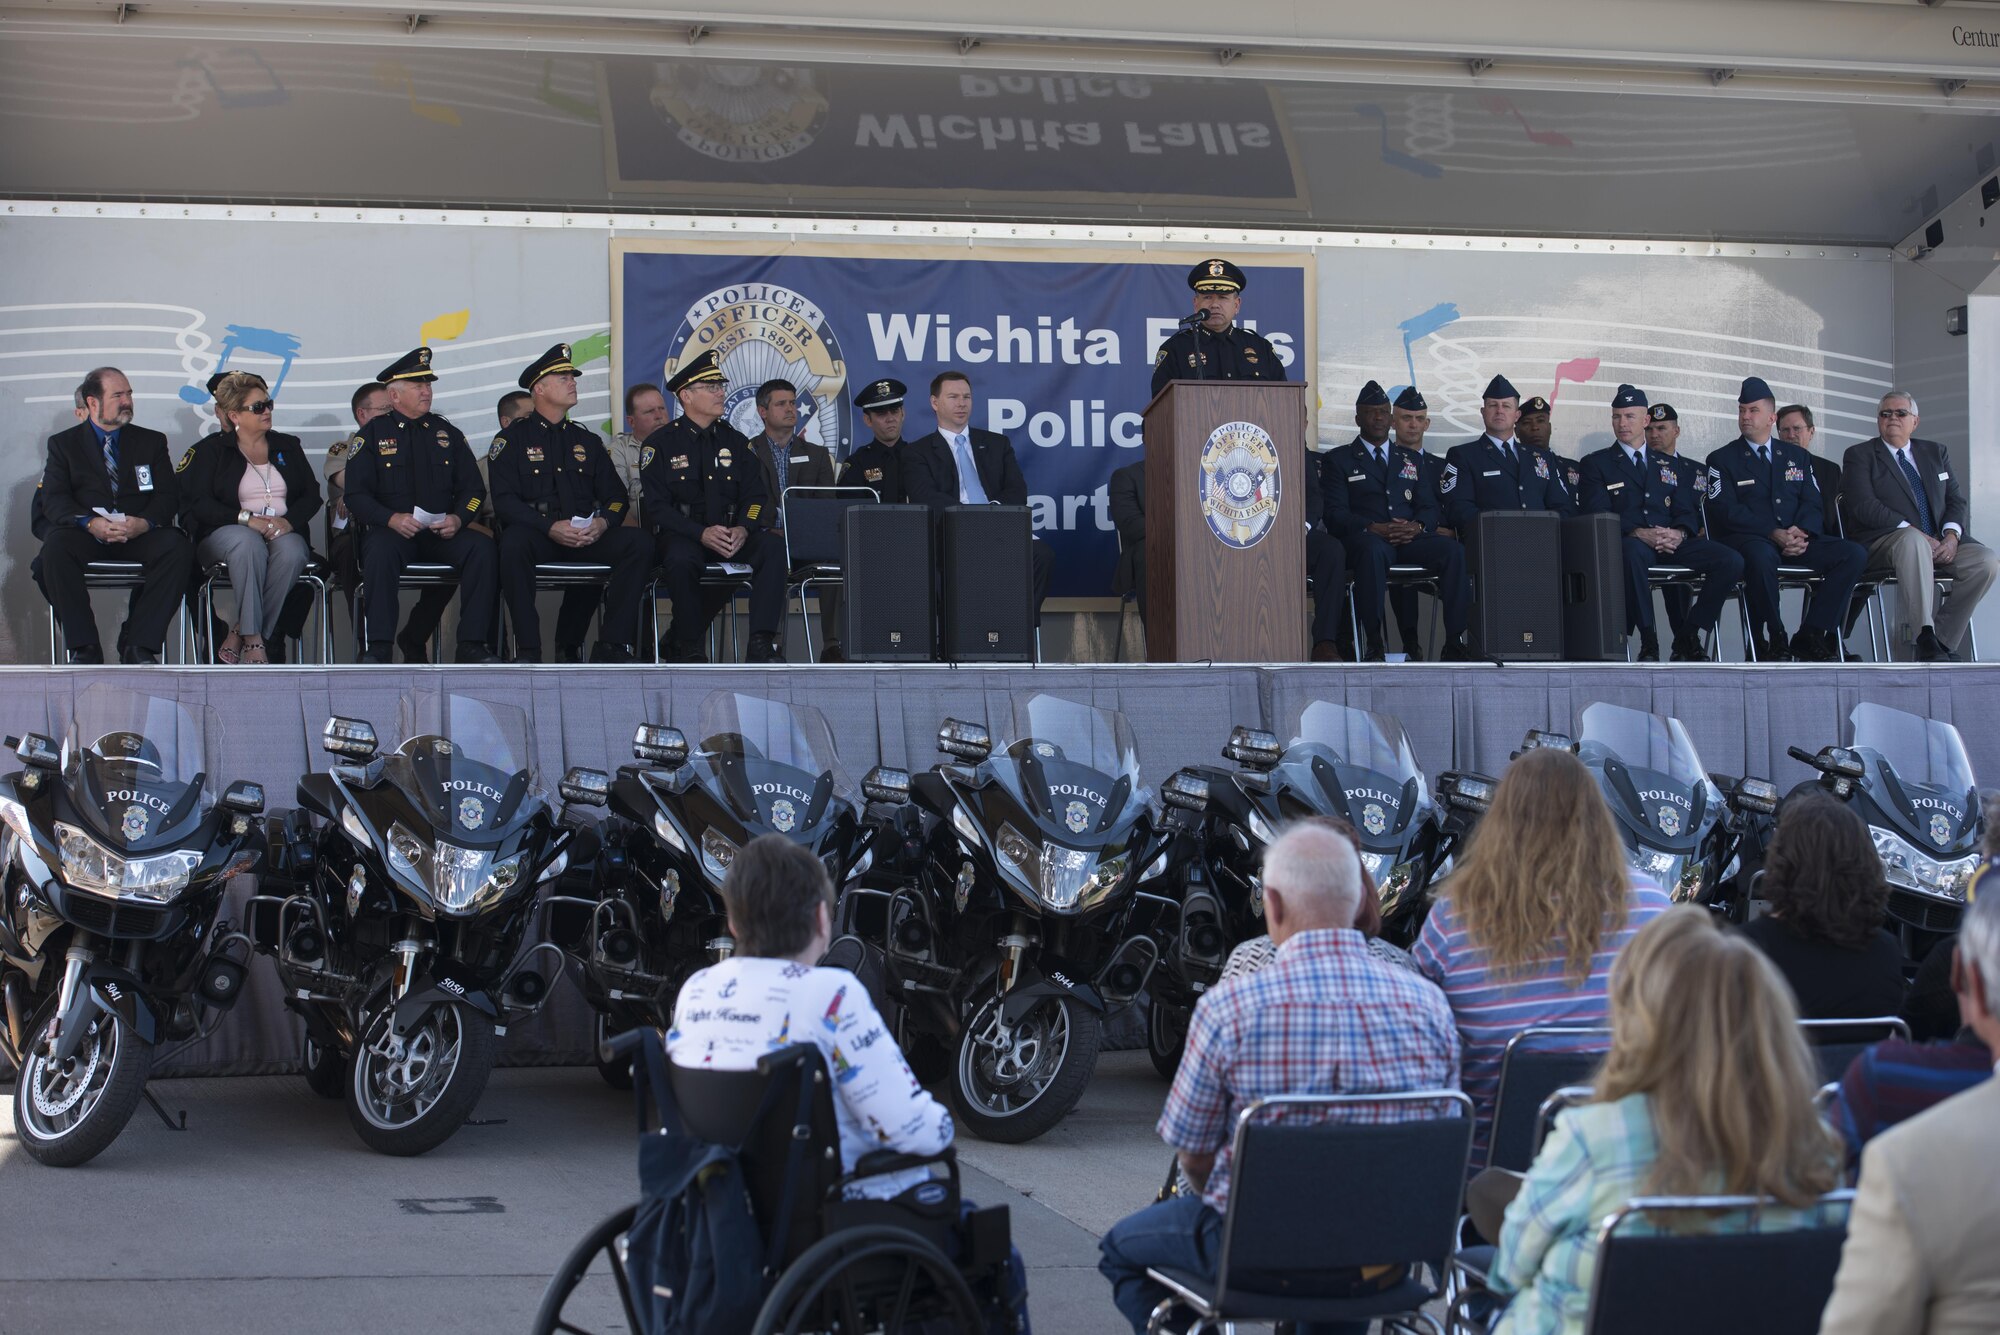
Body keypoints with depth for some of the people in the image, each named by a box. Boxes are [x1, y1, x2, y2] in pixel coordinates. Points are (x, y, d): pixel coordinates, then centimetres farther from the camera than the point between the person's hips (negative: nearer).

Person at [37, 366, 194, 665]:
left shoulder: (151, 442, 18)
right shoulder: (63, 443, 13)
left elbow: (168, 496, 7)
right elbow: (53, 500, 0)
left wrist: (144, 522, -17)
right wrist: (90, 523, -21)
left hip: (140, 536, 1)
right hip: (87, 536, -1)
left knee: (179, 547, -30)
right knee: (55, 547, -35)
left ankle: (138, 645, -26)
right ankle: (84, 647, -28)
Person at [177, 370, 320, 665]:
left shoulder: (288, 447, 20)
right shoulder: (210, 451, 9)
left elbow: (311, 495, 10)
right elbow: (197, 504, -5)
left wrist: (288, 521, -12)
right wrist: (247, 518, -17)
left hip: (283, 533, 2)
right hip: (225, 533, -2)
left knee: (292, 551, -35)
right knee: (248, 542, -39)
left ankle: (239, 635, -29)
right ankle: (253, 640, -37)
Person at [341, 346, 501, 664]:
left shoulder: (447, 433, 16)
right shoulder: (373, 434, 6)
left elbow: (473, 489, 13)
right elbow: (356, 495, -1)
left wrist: (458, 518, -9)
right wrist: (392, 519, -19)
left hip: (443, 533, 3)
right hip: (392, 530, -3)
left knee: (482, 548, -26)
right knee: (380, 549, -37)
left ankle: (472, 644, -23)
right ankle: (378, 648, -33)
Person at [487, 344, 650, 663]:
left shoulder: (586, 440, 21)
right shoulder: (513, 439, 7)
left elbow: (616, 496, 16)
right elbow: (504, 501, -5)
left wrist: (603, 522, -8)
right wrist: (550, 527, -20)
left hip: (587, 538, 4)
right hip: (536, 535, -4)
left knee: (639, 543, -22)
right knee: (513, 543, -39)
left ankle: (613, 645, -22)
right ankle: (528, 649, -32)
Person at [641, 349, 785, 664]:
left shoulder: (734, 440, 16)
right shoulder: (661, 443, 3)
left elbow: (756, 496, 9)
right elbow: (657, 506, -6)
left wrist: (743, 529, -14)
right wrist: (702, 534, -21)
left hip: (732, 534, 4)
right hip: (682, 534, -4)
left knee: (772, 550, -27)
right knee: (681, 559, -38)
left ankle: (762, 644, -30)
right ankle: (688, 646, -18)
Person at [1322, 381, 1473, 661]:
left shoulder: (1411, 459, 25)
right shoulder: (1337, 460, 12)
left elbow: (1429, 508, 15)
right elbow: (1335, 513, 0)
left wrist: (1417, 526, -10)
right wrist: (1373, 528, -18)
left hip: (1409, 539, 4)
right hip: (1366, 538, -4)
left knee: (1454, 551, -28)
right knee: (1373, 550, -41)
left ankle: (1454, 642, -30)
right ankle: (1373, 644, -38)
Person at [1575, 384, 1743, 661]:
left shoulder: (1669, 467, 25)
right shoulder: (1595, 464, 14)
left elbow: (1687, 513, 14)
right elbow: (1598, 514, -1)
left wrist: (1679, 534, -11)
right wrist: (1638, 533, -18)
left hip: (1671, 544, 4)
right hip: (1631, 543, -4)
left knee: (1731, 561, -22)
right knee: (1634, 552, -43)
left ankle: (1688, 634, -10)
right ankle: (1647, 640, -30)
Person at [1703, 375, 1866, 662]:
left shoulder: (1797, 457, 22)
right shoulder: (1722, 460, 9)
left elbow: (1813, 504, 12)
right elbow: (1726, 510, -5)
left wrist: (1801, 531, -13)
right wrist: (1773, 533, -18)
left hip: (1796, 541, 4)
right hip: (1748, 540, -4)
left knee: (1855, 553, -20)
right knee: (1761, 556, -42)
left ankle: (1810, 636, -19)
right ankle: (1771, 640, -24)